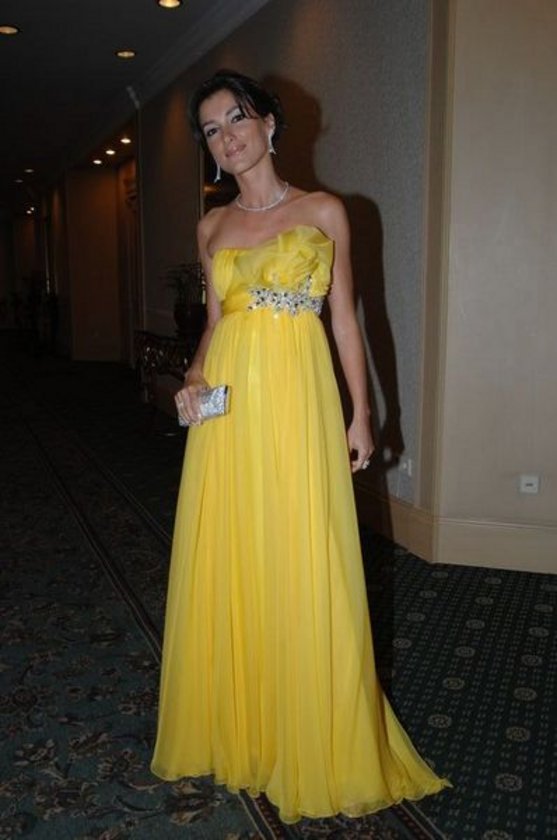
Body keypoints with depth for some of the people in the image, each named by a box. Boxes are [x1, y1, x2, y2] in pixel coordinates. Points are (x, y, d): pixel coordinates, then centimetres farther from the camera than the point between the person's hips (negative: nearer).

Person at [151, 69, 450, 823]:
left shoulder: (325, 212, 5)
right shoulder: (212, 227, 13)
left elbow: (344, 317, 4)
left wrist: (360, 414, 0)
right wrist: (194, 379, -3)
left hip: (300, 403, -3)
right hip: (230, 407, 3)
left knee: (305, 570, 0)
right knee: (225, 565, 7)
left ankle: (316, 740, 21)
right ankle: (234, 726, 27)